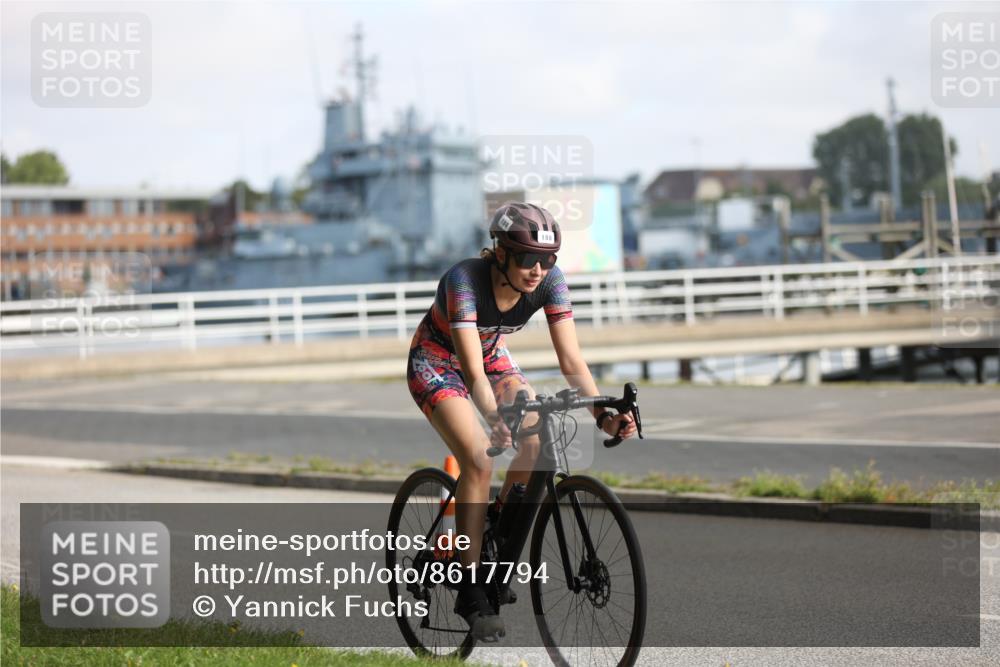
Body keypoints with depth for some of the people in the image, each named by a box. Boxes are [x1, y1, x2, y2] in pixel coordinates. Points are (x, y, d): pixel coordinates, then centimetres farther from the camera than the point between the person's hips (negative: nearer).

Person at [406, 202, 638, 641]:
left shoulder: (550, 282, -23)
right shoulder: (465, 280, -36)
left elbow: (571, 360, -24)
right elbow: (472, 372, -42)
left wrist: (603, 413, -39)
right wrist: (496, 420, -59)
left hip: (491, 355, 5)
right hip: (436, 363, -5)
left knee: (537, 446, -19)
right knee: (479, 462, -24)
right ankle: (471, 592, -16)